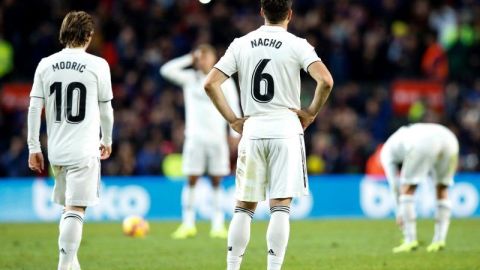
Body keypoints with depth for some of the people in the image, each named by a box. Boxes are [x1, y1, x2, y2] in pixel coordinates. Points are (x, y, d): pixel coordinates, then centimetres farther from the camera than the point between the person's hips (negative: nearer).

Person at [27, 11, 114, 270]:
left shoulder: (46, 65, 5)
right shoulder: (97, 65, -5)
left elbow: (34, 108, 3)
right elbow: (105, 108, 5)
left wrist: (33, 148, 8)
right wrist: (107, 140, 20)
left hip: (57, 151, 5)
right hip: (84, 151, -5)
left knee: (68, 209, 19)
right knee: (75, 210, -8)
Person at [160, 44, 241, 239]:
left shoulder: (225, 82, 6)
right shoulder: (190, 78, 7)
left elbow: (234, 110, 6)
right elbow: (166, 70, -6)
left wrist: (235, 136, -1)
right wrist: (189, 59, -3)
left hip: (217, 137, 0)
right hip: (195, 137, 0)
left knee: (217, 182, 2)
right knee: (191, 180, -3)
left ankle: (218, 225, 4)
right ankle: (188, 225, 1)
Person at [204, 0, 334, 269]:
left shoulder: (241, 44, 7)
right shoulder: (296, 45, -3)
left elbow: (210, 83, 1)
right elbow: (326, 81, -15)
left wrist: (233, 119, 6)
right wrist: (311, 113, -2)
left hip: (252, 131, 3)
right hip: (286, 131, -3)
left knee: (244, 207, 10)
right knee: (280, 207, -3)